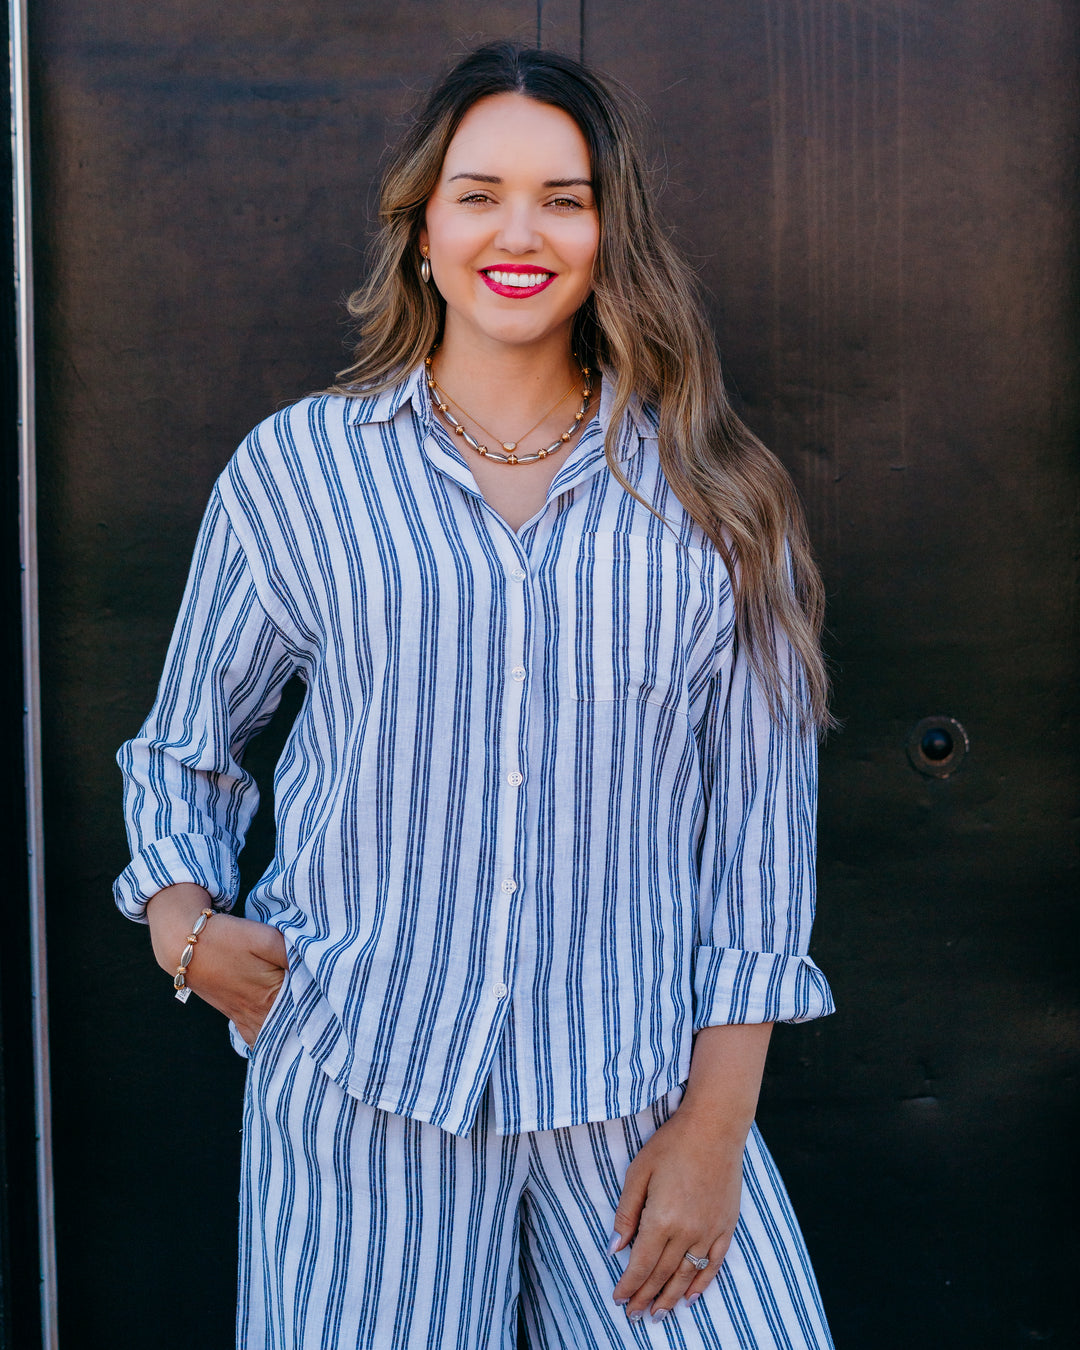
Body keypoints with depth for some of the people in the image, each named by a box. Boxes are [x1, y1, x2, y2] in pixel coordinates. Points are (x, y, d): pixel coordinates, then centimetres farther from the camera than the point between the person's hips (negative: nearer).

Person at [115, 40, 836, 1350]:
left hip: (635, 1084, 1)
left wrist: (716, 1121, -2)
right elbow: (185, 744, 17)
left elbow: (757, 807, 3)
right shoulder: (296, 469, 5)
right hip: (365, 1083, 0)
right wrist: (179, 911, -2)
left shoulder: (708, 494, 4)